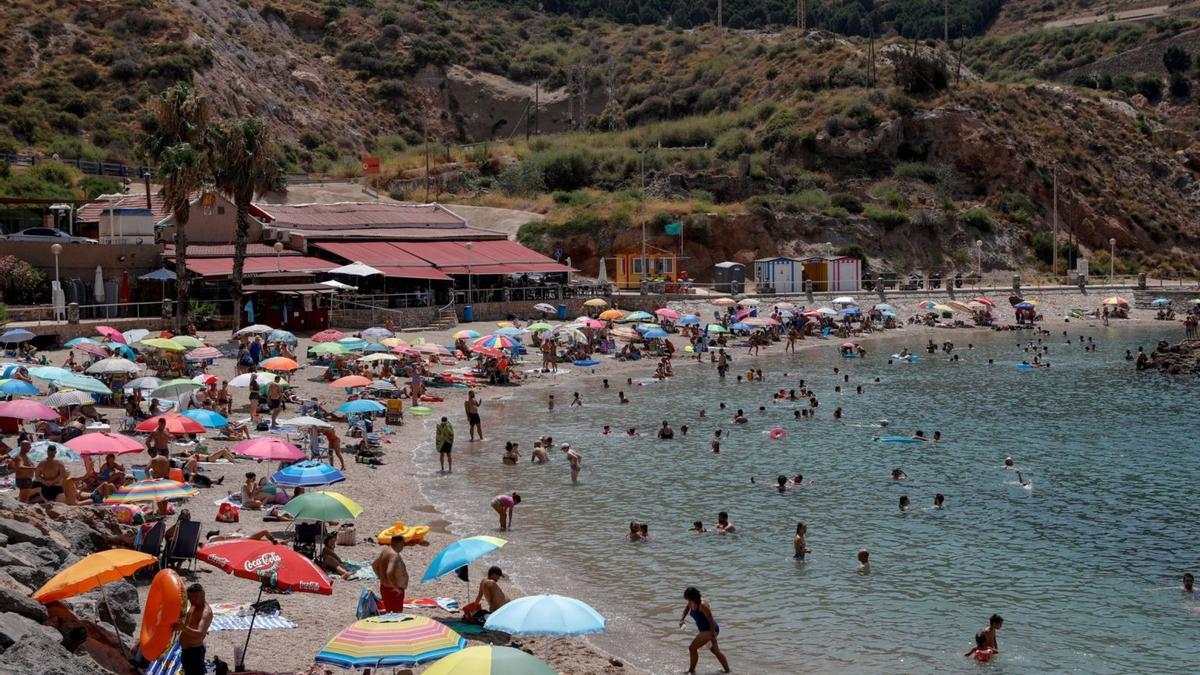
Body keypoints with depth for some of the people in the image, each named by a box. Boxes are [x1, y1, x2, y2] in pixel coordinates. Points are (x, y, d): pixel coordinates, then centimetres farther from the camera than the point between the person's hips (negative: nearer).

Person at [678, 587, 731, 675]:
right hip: (705, 630, 10)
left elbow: (711, 621, -25)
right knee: (716, 651, 22)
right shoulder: (691, 604, -1)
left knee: (692, 648, -12)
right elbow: (687, 608, 24)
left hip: (711, 629, -10)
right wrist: (682, 619, 7)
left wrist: (713, 636, -25)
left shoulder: (703, 606, -26)